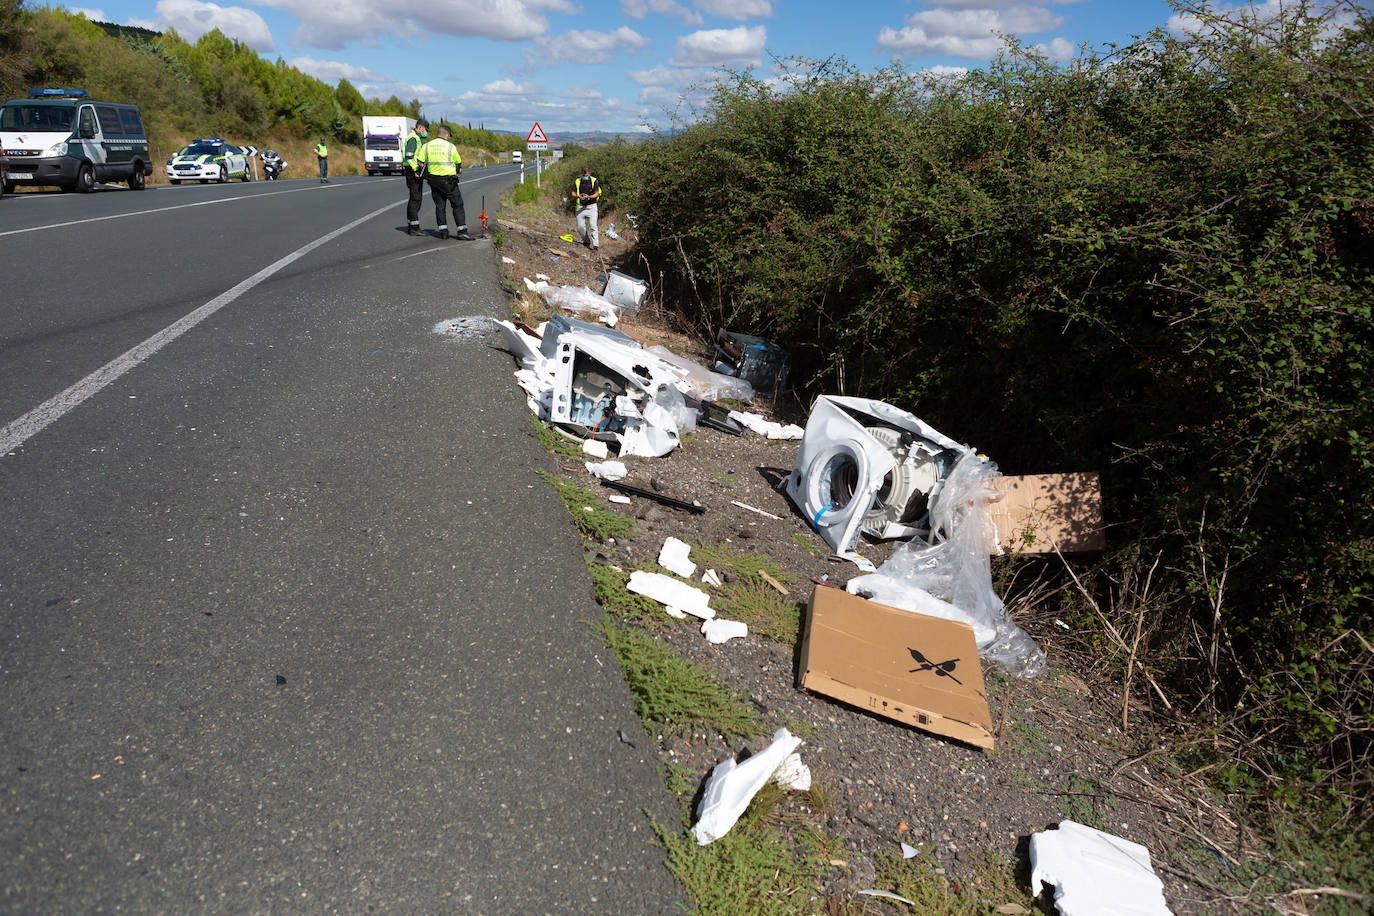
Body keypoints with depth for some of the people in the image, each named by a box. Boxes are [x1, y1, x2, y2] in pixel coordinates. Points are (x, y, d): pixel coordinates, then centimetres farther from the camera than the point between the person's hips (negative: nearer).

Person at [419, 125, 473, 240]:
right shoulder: (451, 146, -5)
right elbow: (459, 163, 6)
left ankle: (443, 231, 8)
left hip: (433, 180, 4)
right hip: (449, 180, -4)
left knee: (439, 206, 11)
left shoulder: (426, 146, 4)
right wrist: (458, 169, 28)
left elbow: (421, 163, 0)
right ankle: (462, 231, -4)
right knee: (457, 205, 3)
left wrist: (428, 173, 15)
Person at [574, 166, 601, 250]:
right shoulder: (577, 182, 2)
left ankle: (595, 245, -17)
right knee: (580, 227, 3)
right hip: (580, 206, 3)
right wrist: (578, 196, -23)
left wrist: (588, 196, -26)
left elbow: (597, 194, -9)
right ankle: (586, 241, 27)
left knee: (593, 226, -15)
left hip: (591, 206, -3)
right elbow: (573, 194, -1)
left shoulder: (594, 181, -5)